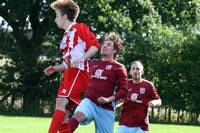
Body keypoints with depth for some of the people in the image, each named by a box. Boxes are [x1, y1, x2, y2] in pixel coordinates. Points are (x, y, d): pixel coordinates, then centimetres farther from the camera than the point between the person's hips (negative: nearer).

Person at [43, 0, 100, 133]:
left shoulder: (79, 28, 1)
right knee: (63, 113, 2)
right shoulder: (66, 35, 26)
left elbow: (95, 45, -10)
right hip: (69, 74, 9)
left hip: (79, 72, -9)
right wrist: (54, 68, 14)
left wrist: (83, 58, -24)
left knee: (61, 102, -24)